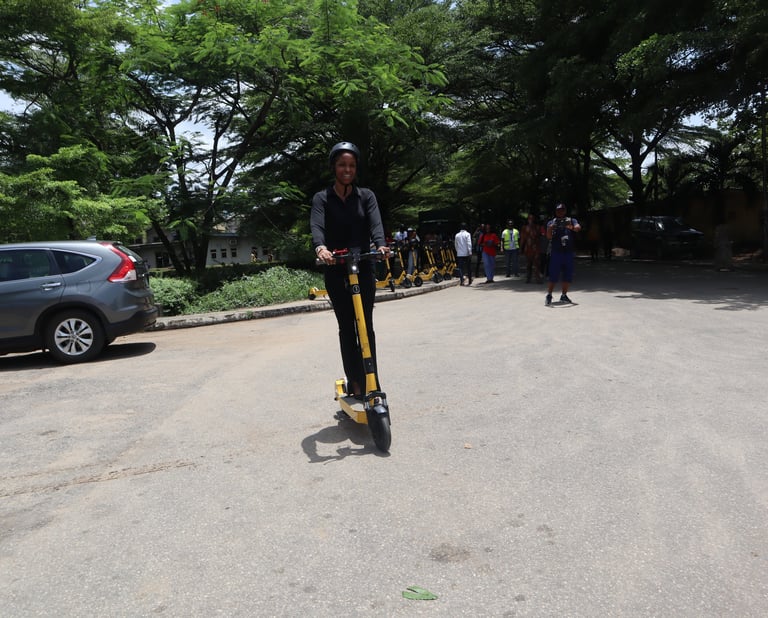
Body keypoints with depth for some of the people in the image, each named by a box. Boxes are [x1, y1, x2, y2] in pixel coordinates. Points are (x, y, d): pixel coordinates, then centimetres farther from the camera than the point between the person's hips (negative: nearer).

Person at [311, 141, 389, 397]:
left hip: (364, 270, 0)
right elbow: (317, 226, -17)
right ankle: (354, 382, 10)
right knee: (346, 327, 4)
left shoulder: (366, 195, 5)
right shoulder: (322, 198, 1)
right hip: (336, 272, 0)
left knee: (366, 326, -4)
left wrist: (381, 245, -35)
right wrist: (321, 248, -40)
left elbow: (375, 222, -12)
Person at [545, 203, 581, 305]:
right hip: (556, 253, -2)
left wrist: (571, 227, -37)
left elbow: (578, 228, -14)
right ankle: (549, 295, 0)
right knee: (553, 276, -8)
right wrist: (551, 228, -33)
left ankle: (564, 296, 20)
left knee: (568, 277, 8)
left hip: (569, 253, 2)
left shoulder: (571, 221, 7)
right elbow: (549, 236, -12)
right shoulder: (551, 223, 4)